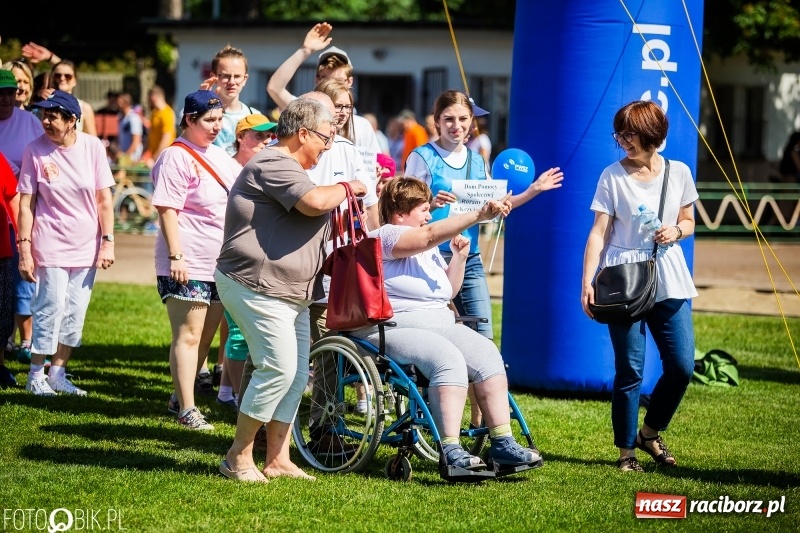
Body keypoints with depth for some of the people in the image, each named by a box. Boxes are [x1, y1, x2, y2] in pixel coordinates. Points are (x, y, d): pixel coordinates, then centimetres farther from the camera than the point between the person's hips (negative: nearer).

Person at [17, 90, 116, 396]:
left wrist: (108, 241, -3)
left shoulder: (92, 147, -4)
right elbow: (26, 203, -6)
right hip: (51, 246, -3)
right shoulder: (35, 150, -8)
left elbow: (104, 199, 1)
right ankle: (36, 375, 6)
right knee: (52, 308, -6)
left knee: (75, 313, 6)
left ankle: (57, 373, 18)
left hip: (87, 247, 3)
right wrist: (24, 250, -9)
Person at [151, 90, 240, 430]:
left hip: (220, 263, 9)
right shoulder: (176, 157, -11)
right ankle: (186, 409, -6)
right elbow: (167, 209, -17)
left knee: (205, 336, 13)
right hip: (186, 266, -9)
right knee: (188, 336, -8)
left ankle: (180, 396, 25)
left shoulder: (219, 155, 15)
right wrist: (175, 256, -23)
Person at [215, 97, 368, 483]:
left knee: (296, 375, 9)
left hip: (288, 292, 11)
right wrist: (347, 188, -9)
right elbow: (314, 201, -28)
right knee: (278, 368, -16)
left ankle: (277, 459, 14)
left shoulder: (288, 168, 23)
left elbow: (311, 220, 33)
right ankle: (238, 458, -8)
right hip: (257, 288, -11)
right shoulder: (272, 165, -14)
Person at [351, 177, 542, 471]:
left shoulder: (427, 250, 22)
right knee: (449, 358, -33)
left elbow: (448, 291, 29)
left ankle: (502, 443, -19)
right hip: (396, 329, -9)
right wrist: (479, 215, -29)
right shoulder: (384, 237, -7)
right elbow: (431, 234, -23)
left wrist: (459, 257, 11)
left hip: (441, 325, 9)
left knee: (486, 353, -15)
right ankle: (451, 452, -37)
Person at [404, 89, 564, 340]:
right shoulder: (423, 157, -4)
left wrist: (533, 191, 14)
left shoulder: (477, 161, 15)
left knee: (483, 335, 2)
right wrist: (431, 204, -28)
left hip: (470, 259, 6)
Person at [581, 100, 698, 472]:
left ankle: (650, 433, 21)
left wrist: (677, 231, -8)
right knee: (629, 369, -4)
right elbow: (599, 233, -5)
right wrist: (587, 282, -13)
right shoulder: (613, 176, -2)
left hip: (668, 279, 3)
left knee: (682, 366, -2)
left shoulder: (678, 173, 5)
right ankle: (626, 451, 9)